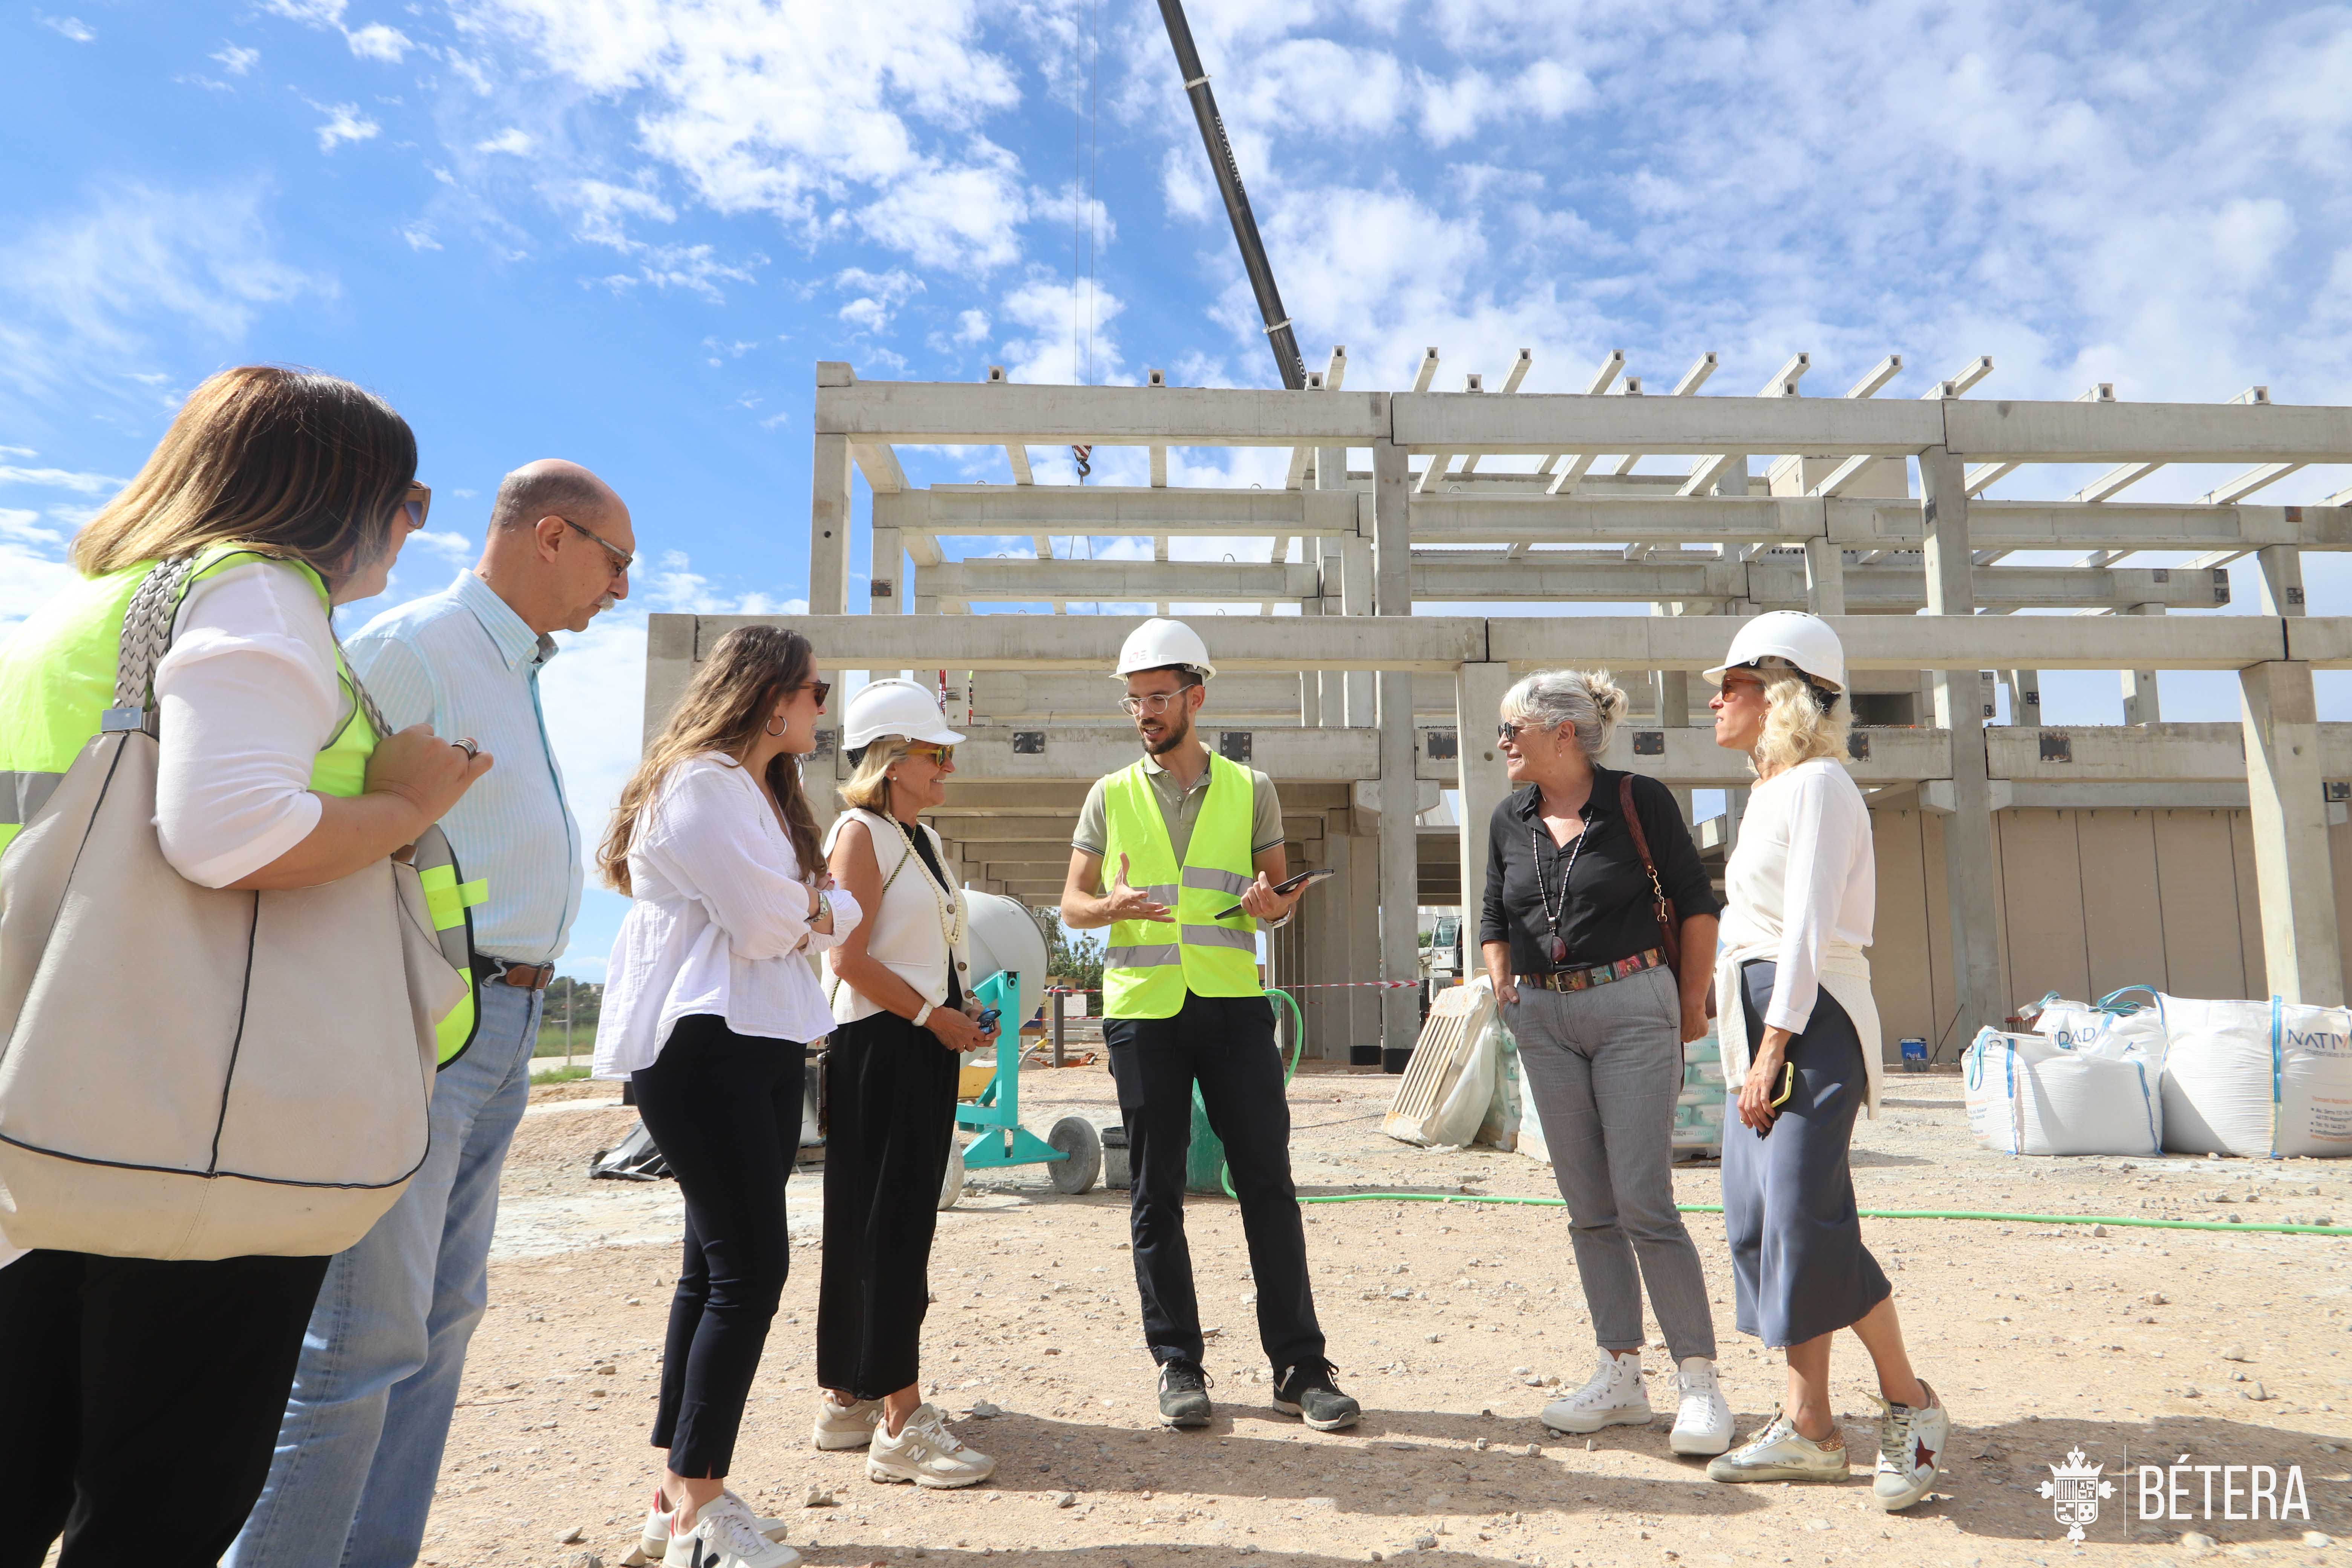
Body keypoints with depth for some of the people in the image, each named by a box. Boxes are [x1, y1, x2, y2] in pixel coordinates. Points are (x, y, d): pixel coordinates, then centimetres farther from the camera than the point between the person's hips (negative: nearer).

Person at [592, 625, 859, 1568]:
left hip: (763, 1043, 10)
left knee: (716, 1269, 11)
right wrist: (821, 908, 3)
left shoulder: (763, 791, 22)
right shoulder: (700, 784, -11)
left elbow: (815, 917, 16)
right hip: (703, 1042, -10)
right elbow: (766, 923, -16)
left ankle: (680, 1492, 20)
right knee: (750, 1268, -10)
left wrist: (803, 908, -5)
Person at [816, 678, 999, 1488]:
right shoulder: (862, 833, -10)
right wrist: (934, 1016, -14)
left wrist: (964, 1013, 11)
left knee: (900, 1223, 13)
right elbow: (850, 958, -17)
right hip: (880, 1046, -9)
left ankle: (848, 1399, 25)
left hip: (926, 1044, 9)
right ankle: (899, 1423, -3)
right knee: (889, 1229, -7)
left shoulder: (925, 838, 17)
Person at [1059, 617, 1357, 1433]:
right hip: (1142, 1006, 1)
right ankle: (1179, 1365, 19)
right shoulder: (1111, 796, 8)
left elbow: (1279, 899, 12)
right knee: (1157, 1195, 6)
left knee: (1268, 1182, 0)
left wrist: (1270, 902, -12)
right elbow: (1072, 905, 8)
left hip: (1234, 1004, 0)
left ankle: (1300, 1367, 10)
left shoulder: (1250, 790, 8)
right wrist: (1113, 904, -14)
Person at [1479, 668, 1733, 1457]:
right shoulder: (1509, 820, 8)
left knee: (1644, 1201, -8)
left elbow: (1697, 903, 1)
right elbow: (1494, 917, 18)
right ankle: (1621, 1376, 18)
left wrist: (1692, 1005, 3)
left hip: (1632, 1009, -5)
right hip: (1545, 1022, 5)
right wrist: (1503, 989, 6)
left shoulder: (1640, 801, -6)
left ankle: (1699, 1383, 5)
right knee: (1588, 1209, 8)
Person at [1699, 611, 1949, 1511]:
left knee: (1807, 1225, -11)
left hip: (1812, 1021, -9)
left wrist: (1773, 1047, -20)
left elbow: (1808, 928, -17)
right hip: (1764, 1018, 9)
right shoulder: (1769, 792, 18)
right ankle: (1808, 1428, 16)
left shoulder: (1819, 784, -9)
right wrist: (1753, 1045, 16)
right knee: (1762, 1222, 7)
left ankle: (1911, 1404, 11)